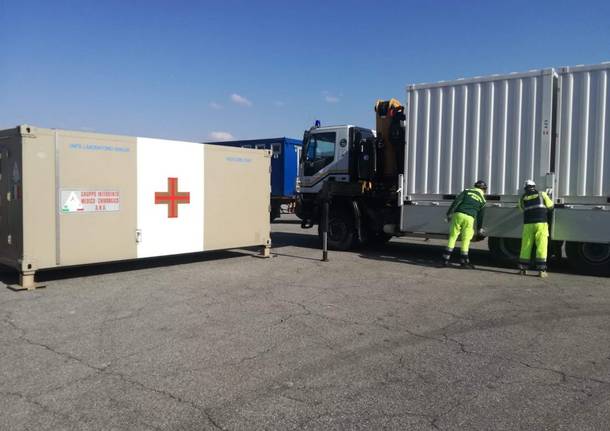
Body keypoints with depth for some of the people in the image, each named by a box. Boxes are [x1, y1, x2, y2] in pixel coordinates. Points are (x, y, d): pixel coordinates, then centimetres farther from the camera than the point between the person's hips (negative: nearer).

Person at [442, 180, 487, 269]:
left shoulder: (467, 191, 14)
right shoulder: (482, 199, 15)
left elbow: (456, 202, 2)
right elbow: (480, 215, 16)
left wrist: (449, 213, 1)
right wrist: (479, 228, 25)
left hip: (458, 215, 1)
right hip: (469, 218, -1)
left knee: (453, 237, 4)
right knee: (466, 240, 6)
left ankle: (446, 259, 3)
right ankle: (464, 261, 8)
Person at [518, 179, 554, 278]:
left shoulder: (522, 198, 13)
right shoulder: (542, 194, 9)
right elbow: (550, 206, 13)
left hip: (528, 224, 2)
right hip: (541, 223, -2)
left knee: (526, 246, 7)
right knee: (541, 246, -2)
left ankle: (523, 268, 10)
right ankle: (541, 269, -7)